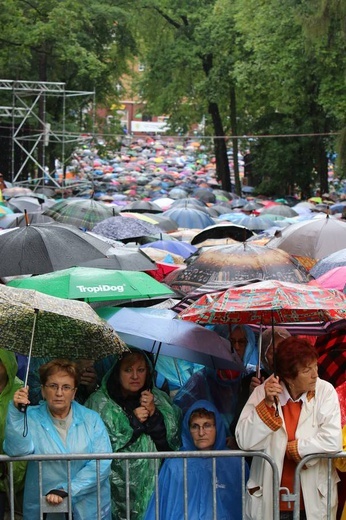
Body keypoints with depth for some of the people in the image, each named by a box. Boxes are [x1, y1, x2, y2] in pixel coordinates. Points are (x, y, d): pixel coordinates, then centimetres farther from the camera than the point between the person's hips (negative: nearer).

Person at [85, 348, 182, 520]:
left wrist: (154, 414, -9)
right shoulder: (99, 402, -3)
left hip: (152, 485, 3)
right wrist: (132, 421, -12)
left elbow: (171, 442, 5)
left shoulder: (160, 399, 9)